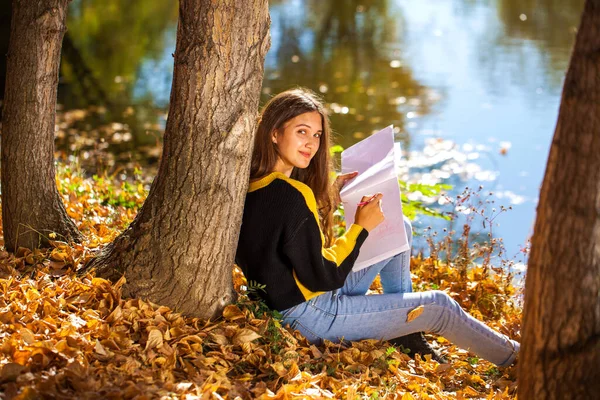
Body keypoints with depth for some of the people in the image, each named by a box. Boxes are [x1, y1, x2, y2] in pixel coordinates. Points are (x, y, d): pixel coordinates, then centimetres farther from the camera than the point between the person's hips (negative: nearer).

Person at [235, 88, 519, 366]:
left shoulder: (255, 185, 1)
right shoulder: (288, 196, -28)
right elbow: (322, 277, -24)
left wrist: (331, 193, 7)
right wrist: (360, 228, -14)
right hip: (309, 317, -10)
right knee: (438, 306, 1)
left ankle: (406, 335, 25)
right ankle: (514, 358, 25)